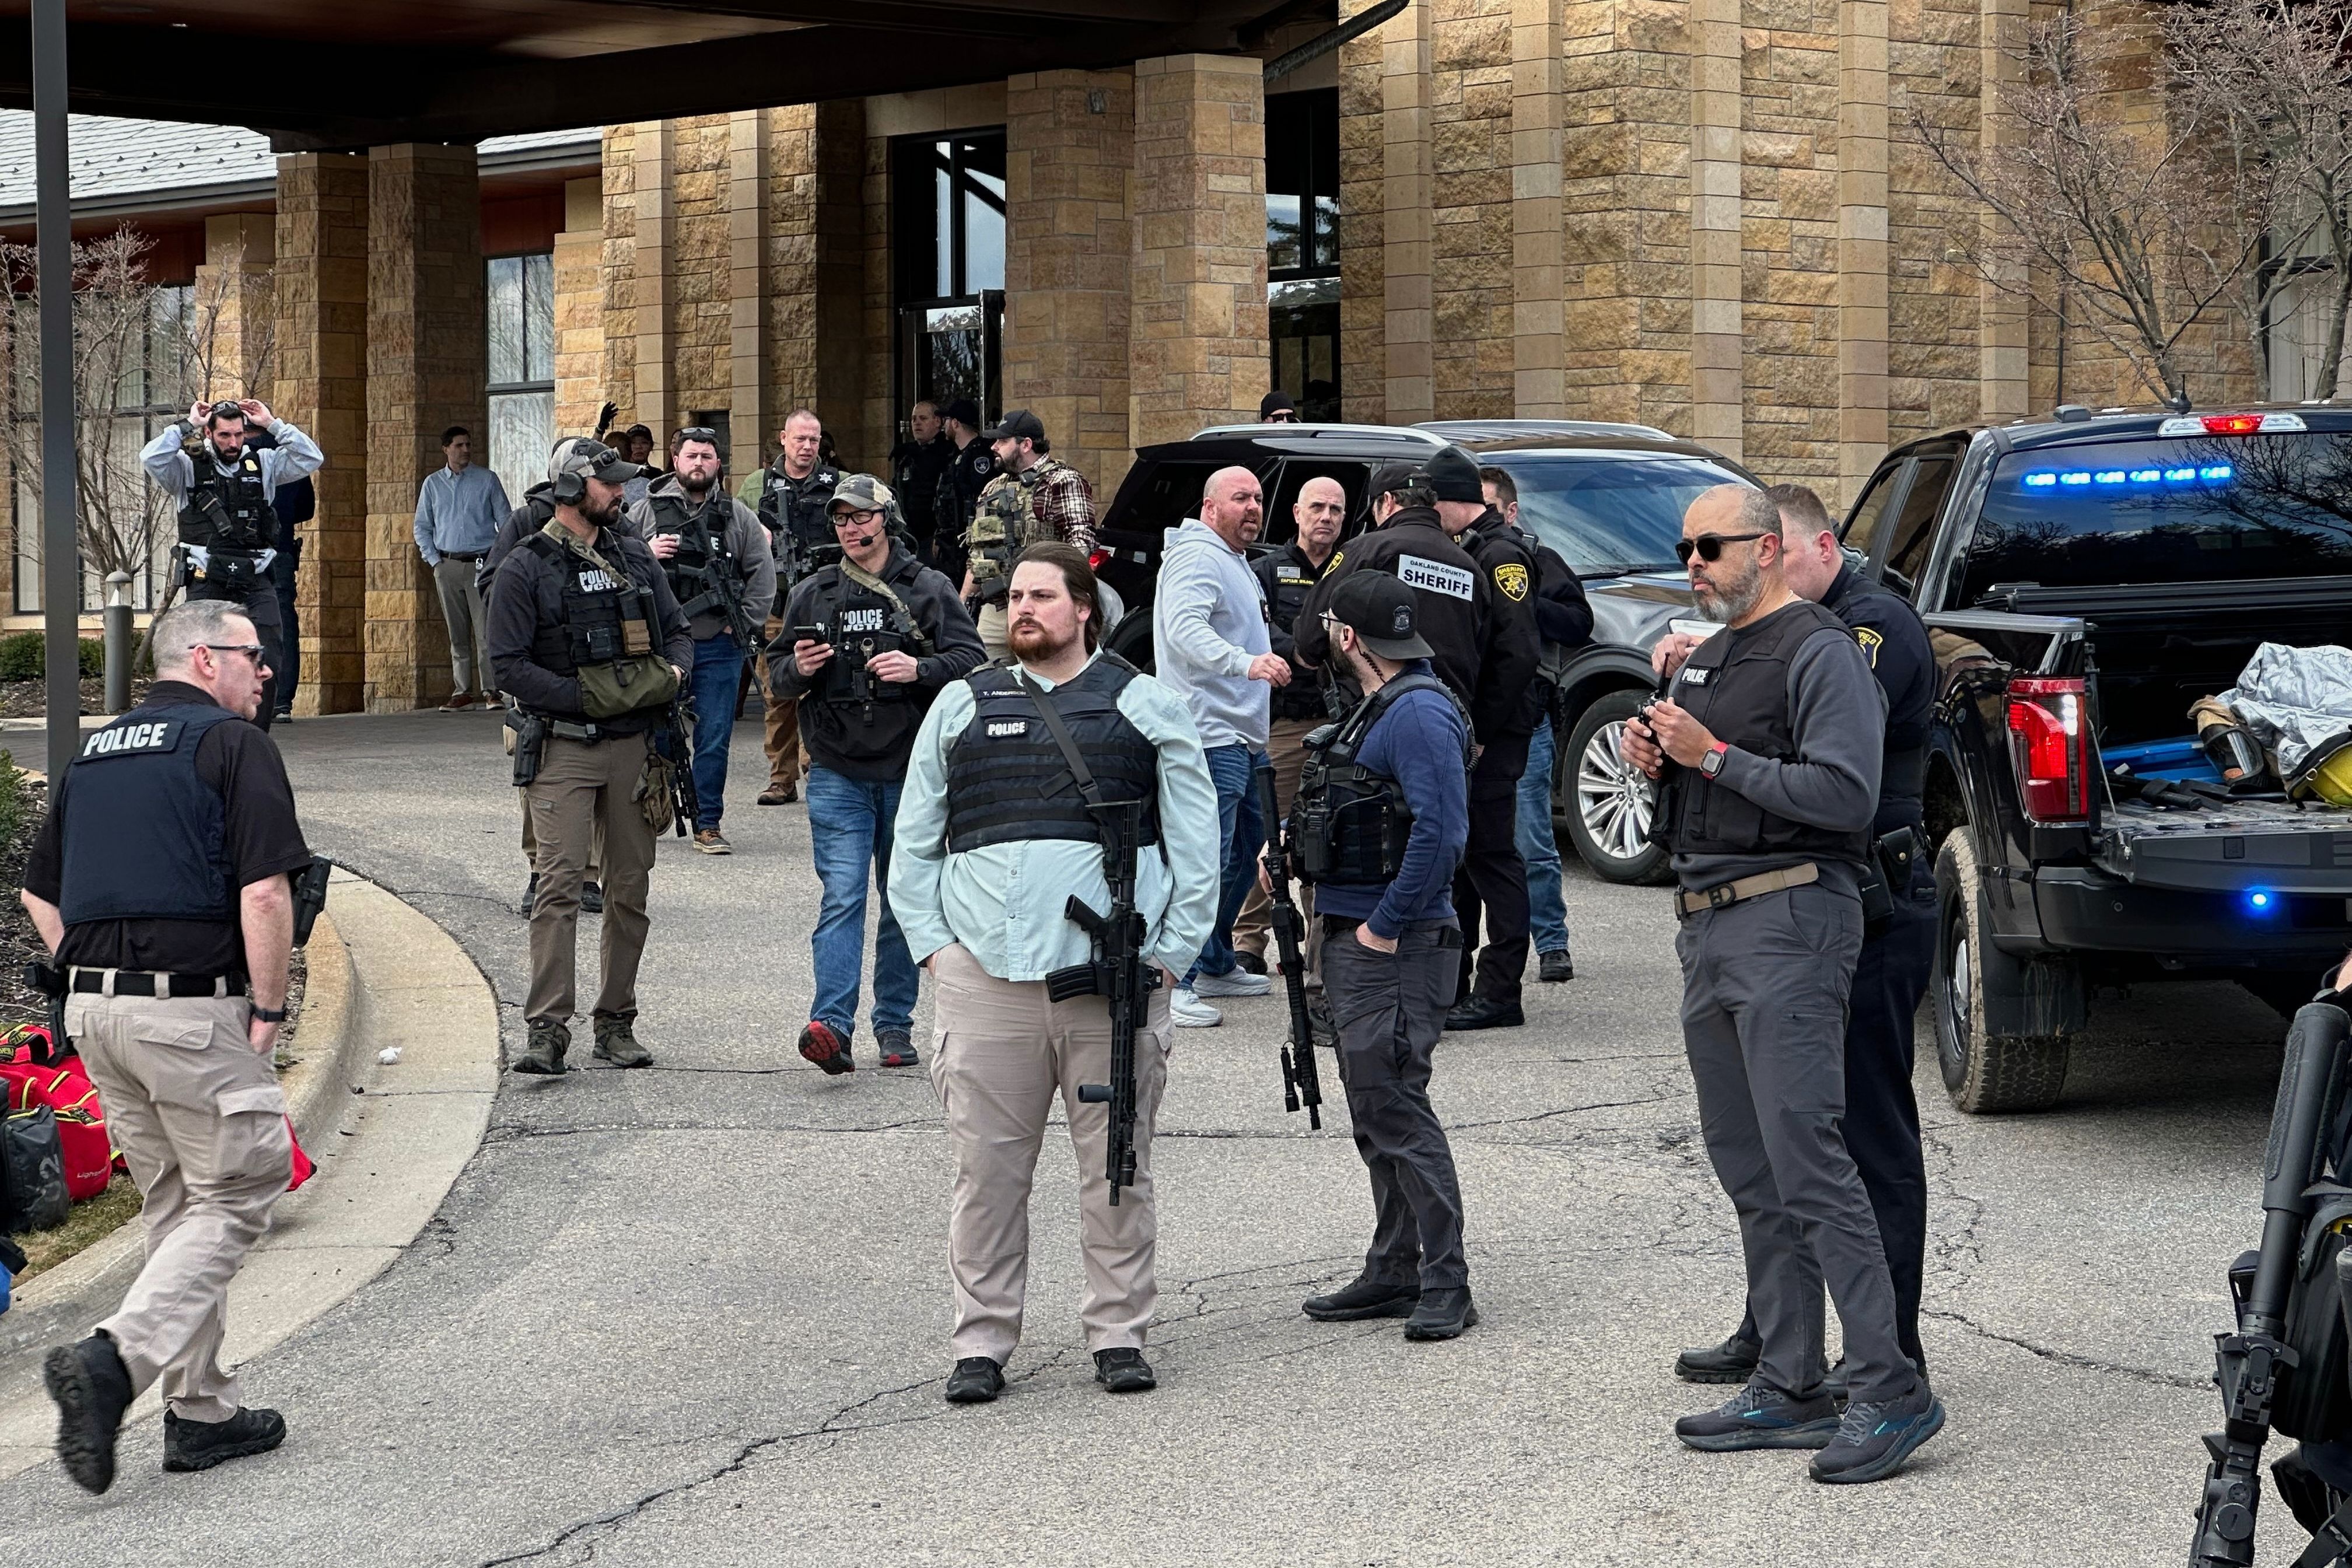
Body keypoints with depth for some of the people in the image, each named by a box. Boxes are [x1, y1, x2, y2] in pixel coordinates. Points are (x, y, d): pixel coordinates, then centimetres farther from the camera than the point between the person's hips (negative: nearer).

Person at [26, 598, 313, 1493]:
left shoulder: (97, 749, 17)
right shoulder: (232, 744, -6)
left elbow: (38, 892, 22)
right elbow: (265, 892, -16)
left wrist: (93, 977, 19)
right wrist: (268, 1010, -7)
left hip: (93, 1009, 8)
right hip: (194, 1005, -8)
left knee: (175, 1207, 16)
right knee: (236, 1197, 0)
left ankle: (200, 1411, 18)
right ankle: (114, 1361, -17)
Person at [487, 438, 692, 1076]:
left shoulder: (635, 556, 12)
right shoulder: (526, 568, -3)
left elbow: (677, 631, 20)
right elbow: (509, 665, -8)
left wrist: (674, 671, -3)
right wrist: (585, 697, -16)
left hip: (634, 745, 5)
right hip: (563, 748, -5)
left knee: (630, 887, 7)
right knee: (559, 884, -12)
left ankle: (617, 1022, 15)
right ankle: (547, 1029, -13)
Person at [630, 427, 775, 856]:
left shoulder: (739, 517, 6)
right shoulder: (645, 512, 4)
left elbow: (762, 576, 8)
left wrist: (742, 624, 0)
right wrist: (645, 556, -12)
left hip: (719, 647, 1)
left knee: (714, 740, 2)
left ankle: (708, 824, 10)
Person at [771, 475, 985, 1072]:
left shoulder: (927, 590, 3)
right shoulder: (812, 595, 10)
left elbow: (970, 659, -3)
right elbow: (779, 673, 17)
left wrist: (919, 669, -20)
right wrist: (797, 669, -6)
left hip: (910, 770, 0)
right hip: (838, 772, 0)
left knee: (904, 899, 8)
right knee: (842, 896, -12)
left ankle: (895, 1024, 18)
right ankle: (832, 1026, -21)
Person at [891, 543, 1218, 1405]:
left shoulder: (1146, 706, 9)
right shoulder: (962, 707, 14)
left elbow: (1196, 842, 8)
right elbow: (913, 844, 17)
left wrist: (1168, 952, 0)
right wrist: (933, 944, 5)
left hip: (1113, 971, -1)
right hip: (985, 971, 1)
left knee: (1116, 1166, 4)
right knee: (987, 1168, 2)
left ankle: (1119, 1333, 14)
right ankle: (982, 1340, 9)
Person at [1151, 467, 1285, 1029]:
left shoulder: (1236, 562, 20)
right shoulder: (1198, 557, -14)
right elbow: (1185, 629, -31)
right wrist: (1245, 663, -43)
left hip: (1243, 735, 11)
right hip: (1210, 734, -11)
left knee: (1248, 852, 19)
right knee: (1207, 856, -14)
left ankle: (1215, 965, 30)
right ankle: (1173, 984, -13)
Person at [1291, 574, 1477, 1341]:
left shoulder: (1418, 714, -16)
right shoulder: (1379, 708, 16)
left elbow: (1441, 831, -24)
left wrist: (1385, 925, -21)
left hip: (1395, 947, -11)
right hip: (1355, 942, 11)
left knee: (1397, 1111, -10)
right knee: (1375, 1112, 13)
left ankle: (1444, 1285, -7)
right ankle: (1394, 1272, 19)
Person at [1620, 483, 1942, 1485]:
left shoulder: (1819, 652, -8)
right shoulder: (1704, 658, 21)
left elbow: (1844, 794, -19)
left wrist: (1713, 756, -17)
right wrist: (1652, 758, 6)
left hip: (1789, 919, -10)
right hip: (1708, 924, 10)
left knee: (1805, 1158, -15)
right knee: (1745, 1167, 9)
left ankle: (1891, 1390, -14)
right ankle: (1791, 1388, 13)